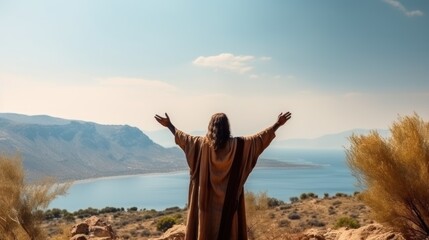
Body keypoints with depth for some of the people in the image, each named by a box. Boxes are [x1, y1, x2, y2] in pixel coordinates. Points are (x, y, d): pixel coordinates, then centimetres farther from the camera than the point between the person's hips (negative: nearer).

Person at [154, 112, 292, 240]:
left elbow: (184, 138, 9)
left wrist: (169, 125, 23)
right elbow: (260, 138, -1)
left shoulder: (202, 144, -5)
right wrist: (277, 124, 8)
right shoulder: (238, 145, -8)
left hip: (207, 200, 1)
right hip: (229, 201, -1)